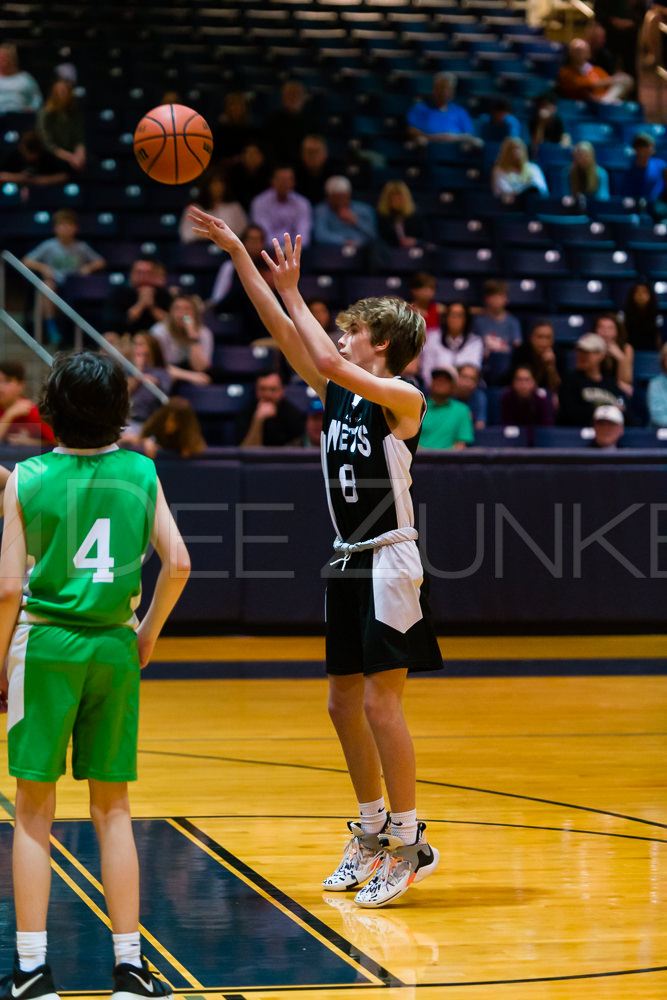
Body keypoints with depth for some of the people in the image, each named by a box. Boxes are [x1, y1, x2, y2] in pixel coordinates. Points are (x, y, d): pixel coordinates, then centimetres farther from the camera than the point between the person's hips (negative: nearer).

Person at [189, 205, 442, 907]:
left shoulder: (402, 398, -11)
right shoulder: (337, 392, 10)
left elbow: (328, 360, -26)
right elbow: (285, 333, 6)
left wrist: (292, 291, -17)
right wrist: (237, 252, 2)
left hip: (389, 563, -8)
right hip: (347, 562, 8)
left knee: (380, 702, -10)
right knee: (344, 702, 11)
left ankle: (410, 843, -2)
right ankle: (372, 833, 24)